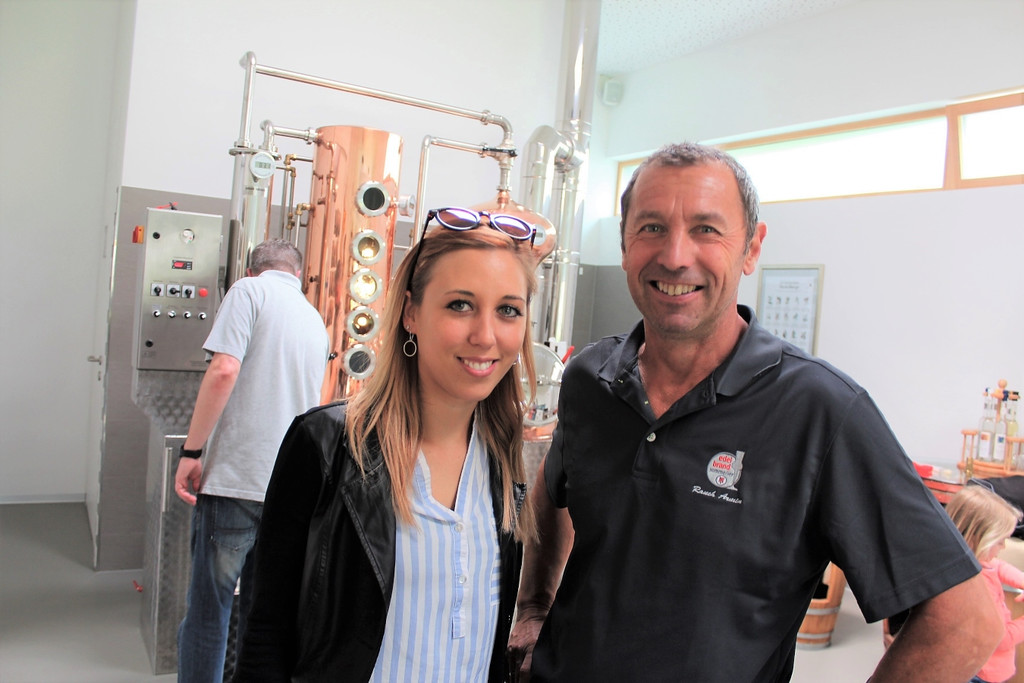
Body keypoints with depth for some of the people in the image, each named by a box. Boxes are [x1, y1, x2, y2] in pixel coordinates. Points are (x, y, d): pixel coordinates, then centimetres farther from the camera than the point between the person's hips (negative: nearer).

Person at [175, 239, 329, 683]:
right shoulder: (316, 321, 17)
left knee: (207, 613, 5)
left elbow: (224, 370, -16)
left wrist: (191, 452, -10)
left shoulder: (249, 290, -1)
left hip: (235, 479, -6)